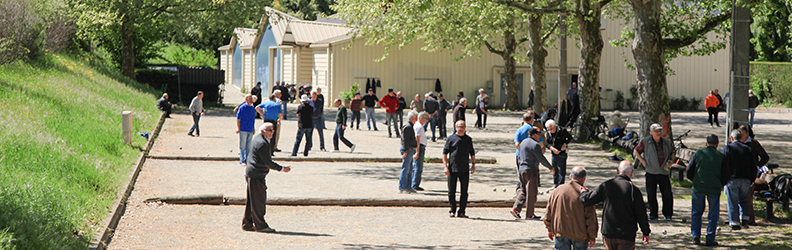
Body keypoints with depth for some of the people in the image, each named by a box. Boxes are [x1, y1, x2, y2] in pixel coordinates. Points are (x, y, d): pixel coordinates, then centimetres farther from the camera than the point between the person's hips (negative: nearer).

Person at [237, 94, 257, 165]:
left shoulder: (253, 108, 14)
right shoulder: (242, 107, -6)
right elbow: (238, 118, -7)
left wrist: (254, 129, 19)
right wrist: (238, 128, -11)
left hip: (250, 130, 6)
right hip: (243, 130, -6)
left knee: (248, 146, 7)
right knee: (242, 146, -3)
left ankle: (247, 160, 12)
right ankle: (242, 161, 0)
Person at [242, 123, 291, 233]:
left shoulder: (257, 139, 13)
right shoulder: (262, 143, -20)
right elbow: (267, 162, -20)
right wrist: (282, 169, -13)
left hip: (251, 174, 10)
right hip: (256, 176, -10)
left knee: (252, 201, 14)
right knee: (258, 201, -5)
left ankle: (247, 224, 20)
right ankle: (260, 225, 0)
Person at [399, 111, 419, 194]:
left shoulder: (410, 126, 17)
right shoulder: (407, 127, -16)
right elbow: (405, 140, -20)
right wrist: (405, 151, -22)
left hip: (410, 150, 11)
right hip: (407, 150, -11)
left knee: (409, 170, 13)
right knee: (405, 170, -8)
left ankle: (408, 187, 18)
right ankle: (402, 188, -6)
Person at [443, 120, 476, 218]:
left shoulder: (468, 139, 11)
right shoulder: (451, 138, 2)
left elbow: (472, 153, 20)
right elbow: (445, 153, 1)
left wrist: (473, 165, 10)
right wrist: (445, 166, -7)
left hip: (465, 170, 2)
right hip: (452, 169, -2)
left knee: (464, 192, 0)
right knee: (452, 192, 3)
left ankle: (461, 212, 6)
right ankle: (452, 210, 15)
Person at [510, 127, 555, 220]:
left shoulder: (523, 143, 15)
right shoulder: (535, 145, -14)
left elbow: (519, 158, 21)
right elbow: (541, 159, -14)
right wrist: (551, 168, -4)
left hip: (522, 170, 9)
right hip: (531, 170, -9)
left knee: (524, 191, 16)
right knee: (531, 193, -2)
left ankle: (516, 208, 3)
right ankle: (529, 215, 2)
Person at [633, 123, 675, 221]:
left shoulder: (666, 142, 7)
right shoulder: (645, 142, -1)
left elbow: (672, 153, 24)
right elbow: (636, 151, 10)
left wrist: (671, 161, 4)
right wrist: (642, 161, -1)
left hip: (664, 172, 1)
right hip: (651, 173, -1)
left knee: (667, 194, -2)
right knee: (651, 194, 2)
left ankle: (668, 214, 11)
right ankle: (653, 214, 14)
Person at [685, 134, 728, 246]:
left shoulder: (698, 153, -1)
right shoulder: (721, 157, -2)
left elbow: (688, 171, 2)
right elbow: (725, 176, 1)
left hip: (698, 187, 1)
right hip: (714, 189, -1)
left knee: (696, 213, 14)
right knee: (713, 214, 8)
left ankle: (696, 236, 10)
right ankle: (710, 239, 6)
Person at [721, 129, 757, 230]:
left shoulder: (727, 149, -3)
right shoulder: (748, 149, 9)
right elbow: (753, 166, 10)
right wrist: (752, 179, 18)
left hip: (732, 179, -3)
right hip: (745, 179, 3)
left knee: (733, 202, 1)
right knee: (744, 200, 16)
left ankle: (734, 223, -2)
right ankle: (744, 219, 4)